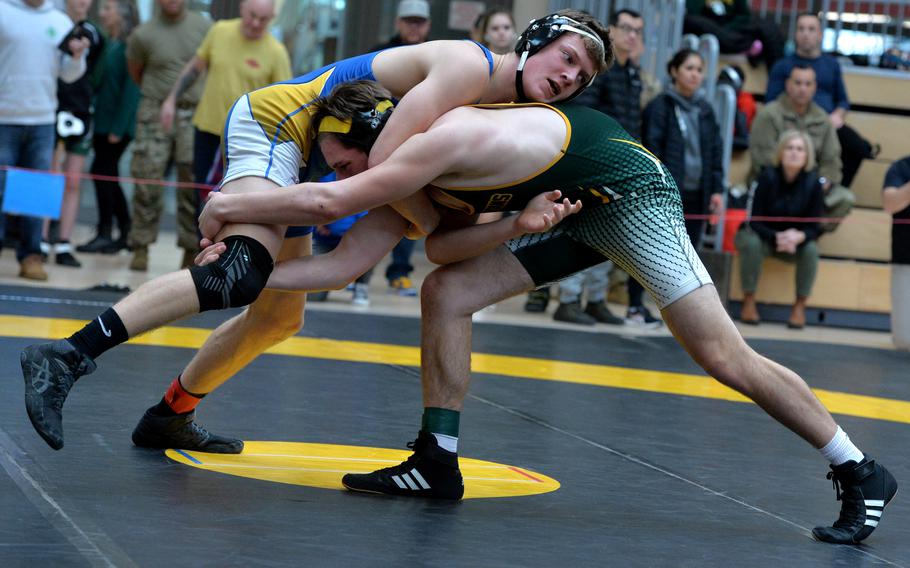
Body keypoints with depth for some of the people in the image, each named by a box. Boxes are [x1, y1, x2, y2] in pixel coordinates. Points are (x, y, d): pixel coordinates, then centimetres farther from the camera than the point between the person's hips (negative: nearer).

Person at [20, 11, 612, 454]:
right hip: (274, 122, -11)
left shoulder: (494, 104, 13)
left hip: (303, 160, 11)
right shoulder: (468, 64, -17)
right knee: (241, 275, -30)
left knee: (279, 318, 17)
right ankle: (66, 358, -36)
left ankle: (170, 416, 31)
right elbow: (385, 159, -25)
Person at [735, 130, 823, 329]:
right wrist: (777, 237, -37)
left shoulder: (813, 184, -13)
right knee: (752, 243, -35)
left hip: (794, 241, 2)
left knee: (811, 249, -28)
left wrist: (799, 237, -35)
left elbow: (813, 228, -12)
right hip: (760, 235, -2)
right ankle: (749, 301, -21)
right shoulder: (767, 178, -19)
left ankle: (800, 305, -12)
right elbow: (755, 221, -20)